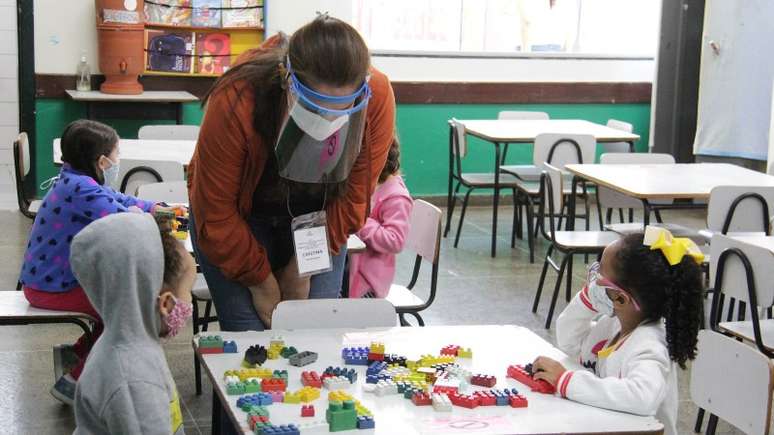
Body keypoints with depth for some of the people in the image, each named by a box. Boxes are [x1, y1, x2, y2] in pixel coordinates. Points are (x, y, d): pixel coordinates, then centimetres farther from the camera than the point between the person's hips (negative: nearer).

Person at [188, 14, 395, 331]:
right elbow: (216, 214, -22)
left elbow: (353, 197, -14)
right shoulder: (236, 100, -34)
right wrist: (261, 282, -14)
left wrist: (303, 269, -11)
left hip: (315, 218, 2)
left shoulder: (377, 97, -27)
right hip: (238, 217, -2)